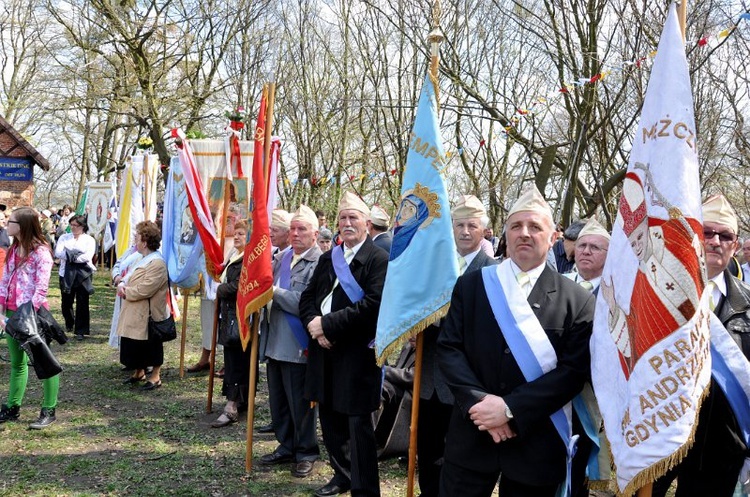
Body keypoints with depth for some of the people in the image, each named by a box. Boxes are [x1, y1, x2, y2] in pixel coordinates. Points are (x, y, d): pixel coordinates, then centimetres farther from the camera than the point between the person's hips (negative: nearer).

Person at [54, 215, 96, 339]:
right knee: (66, 302, 10)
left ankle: (81, 330, 6)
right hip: (66, 274, 2)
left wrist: (70, 256, -11)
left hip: (83, 274, -2)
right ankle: (69, 323, 36)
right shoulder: (64, 237, 9)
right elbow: (58, 253, -6)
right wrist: (78, 256, -16)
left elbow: (88, 256, -11)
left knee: (82, 303, -2)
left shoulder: (89, 239, 3)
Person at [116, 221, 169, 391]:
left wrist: (126, 292, -14)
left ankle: (155, 376, 20)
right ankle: (138, 372, 38)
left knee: (152, 347, 6)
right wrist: (121, 284, -3)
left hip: (148, 315, -10)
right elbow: (129, 276, 19)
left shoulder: (157, 263, -23)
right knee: (134, 345, 20)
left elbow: (144, 290, -28)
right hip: (134, 314, 10)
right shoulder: (142, 259, 11)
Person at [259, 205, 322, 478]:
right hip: (275, 341, 7)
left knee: (300, 403, 5)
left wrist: (274, 290, -18)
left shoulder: (320, 263, -14)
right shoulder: (281, 258, 9)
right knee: (278, 400, 17)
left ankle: (306, 453, 21)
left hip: (298, 345, -7)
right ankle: (286, 447, 33)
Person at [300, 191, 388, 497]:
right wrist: (313, 324, -9)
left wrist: (326, 324, -18)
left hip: (357, 353, -7)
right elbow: (307, 298, 13)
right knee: (330, 418, 16)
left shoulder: (378, 259, -9)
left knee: (358, 424, -1)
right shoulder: (327, 259, 14)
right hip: (325, 349, 7)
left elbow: (372, 304, -20)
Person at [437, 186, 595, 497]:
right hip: (470, 437, 1)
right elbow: (448, 348, 0)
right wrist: (479, 400, -14)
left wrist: (511, 409, -16)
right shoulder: (470, 285, 4)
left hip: (536, 446, -1)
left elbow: (574, 371, -8)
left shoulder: (577, 301, -2)